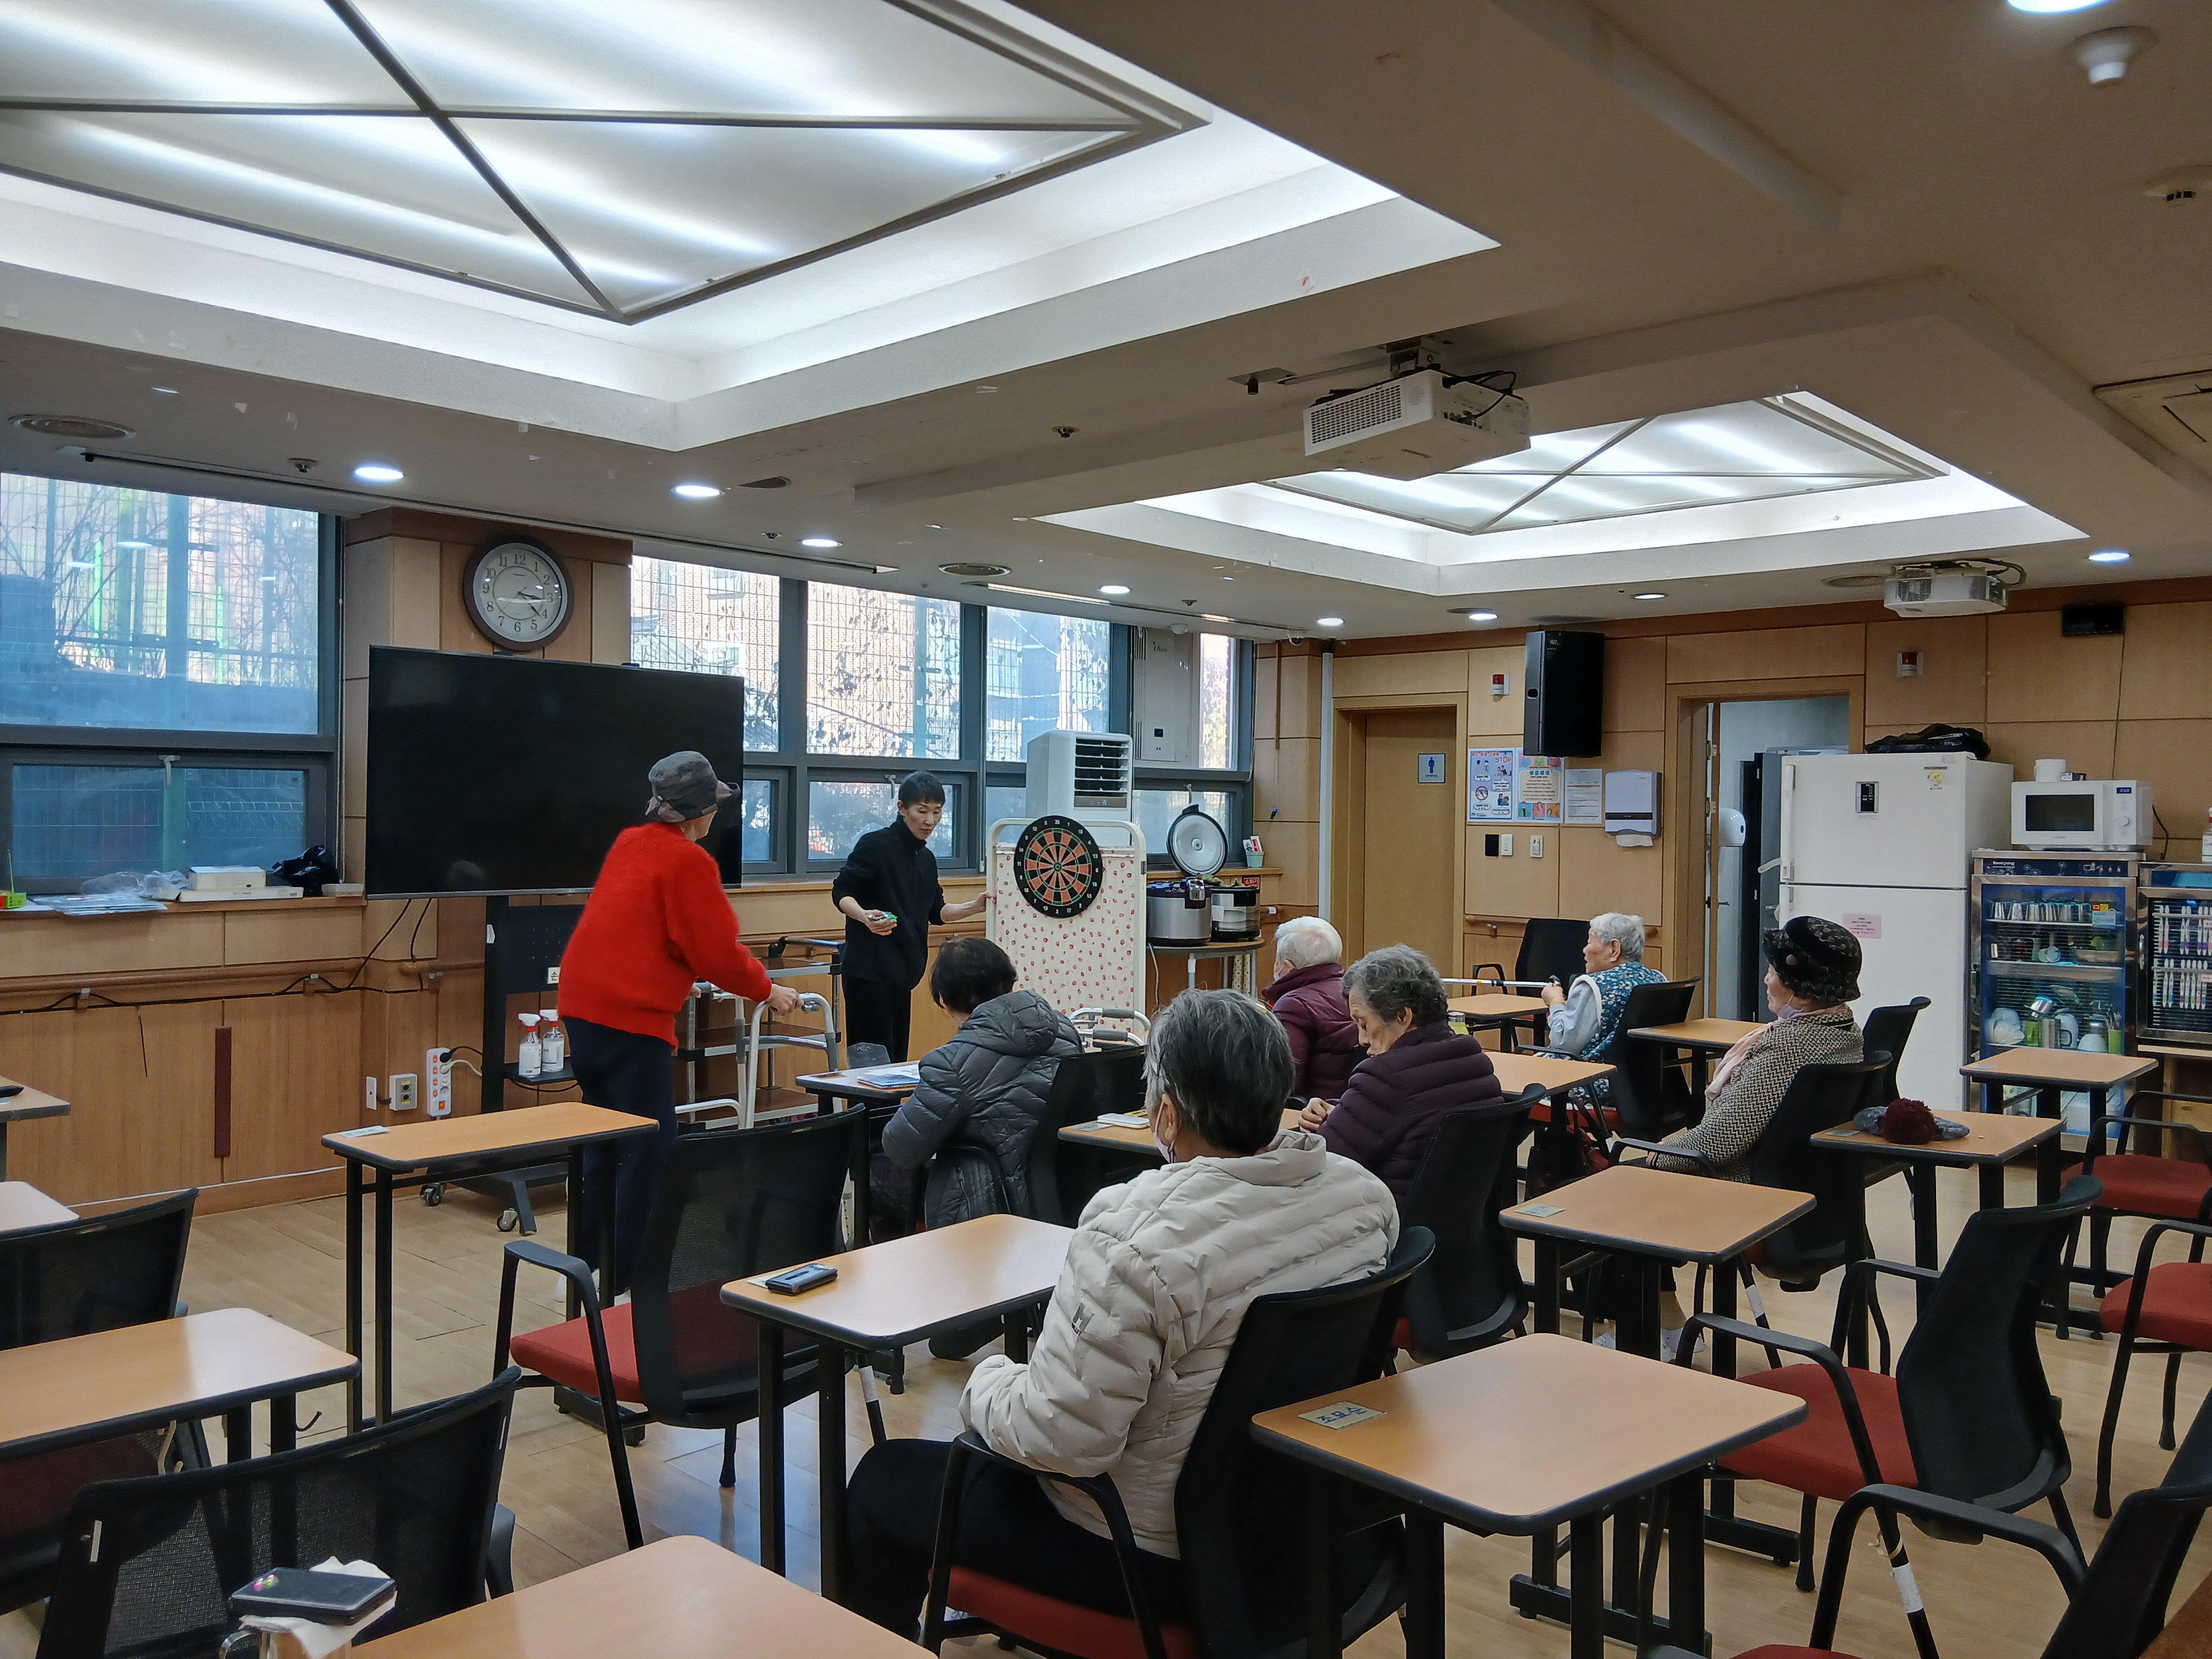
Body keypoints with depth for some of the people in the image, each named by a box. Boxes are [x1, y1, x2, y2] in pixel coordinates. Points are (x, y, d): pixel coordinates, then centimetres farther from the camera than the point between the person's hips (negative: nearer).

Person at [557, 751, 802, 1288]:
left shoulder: (628, 844, 13)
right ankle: (630, 1279, 4)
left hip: (582, 1006, 9)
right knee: (648, 1149, 0)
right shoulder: (689, 862, -11)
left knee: (606, 1141, 19)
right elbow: (716, 951, -10)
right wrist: (766, 990, 6)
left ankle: (586, 1262, 27)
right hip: (632, 1015, -9)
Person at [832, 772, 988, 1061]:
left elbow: (936, 912, 22)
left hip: (903, 971, 8)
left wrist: (974, 907, 6)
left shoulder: (926, 859, 15)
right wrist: (865, 916, -30)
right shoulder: (876, 845, -9)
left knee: (896, 1059, 9)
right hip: (870, 969, -8)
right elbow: (841, 892, -11)